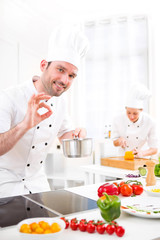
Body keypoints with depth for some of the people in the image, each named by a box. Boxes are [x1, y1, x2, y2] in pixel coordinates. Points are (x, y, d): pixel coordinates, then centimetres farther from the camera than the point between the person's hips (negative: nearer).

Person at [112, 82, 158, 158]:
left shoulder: (149, 122, -13)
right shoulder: (118, 120, -10)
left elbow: (154, 149, -7)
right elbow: (115, 143, 2)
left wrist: (141, 153, -25)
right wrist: (120, 141, -19)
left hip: (142, 160, -1)